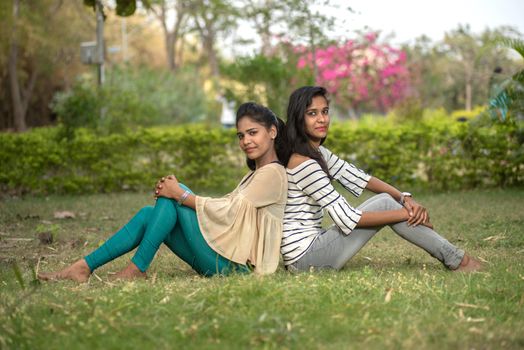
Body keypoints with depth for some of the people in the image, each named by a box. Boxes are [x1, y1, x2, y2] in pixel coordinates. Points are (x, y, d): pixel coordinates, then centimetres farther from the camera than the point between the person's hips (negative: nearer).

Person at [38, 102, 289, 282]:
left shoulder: (273, 174, -7)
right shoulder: (254, 175, 25)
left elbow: (229, 210, -17)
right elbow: (228, 210, 13)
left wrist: (181, 195, -12)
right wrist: (181, 194, 1)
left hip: (236, 264, -9)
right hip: (225, 261, 9)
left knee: (171, 200, -14)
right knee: (148, 213, -2)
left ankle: (136, 269, -12)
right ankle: (83, 267, -9)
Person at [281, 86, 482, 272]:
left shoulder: (317, 152, 10)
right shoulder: (303, 164, -20)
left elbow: (358, 178, 9)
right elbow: (347, 218, -21)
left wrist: (405, 199, -7)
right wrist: (404, 214, -14)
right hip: (304, 257, -9)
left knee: (385, 199, 2)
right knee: (384, 204, -11)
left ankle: (453, 257, 5)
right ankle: (455, 260, -2)